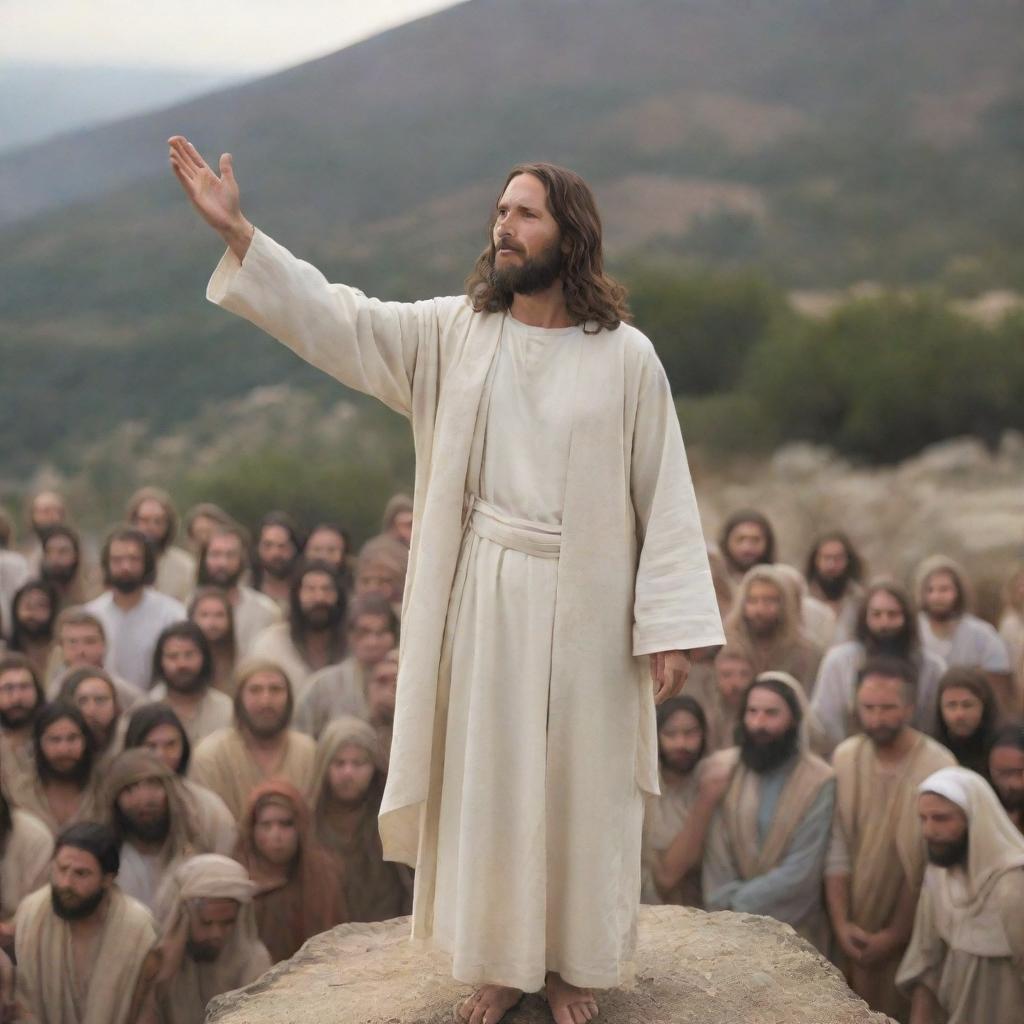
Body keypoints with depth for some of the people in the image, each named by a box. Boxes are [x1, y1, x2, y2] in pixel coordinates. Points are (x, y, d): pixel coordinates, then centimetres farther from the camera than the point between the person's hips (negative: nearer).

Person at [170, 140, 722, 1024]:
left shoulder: (626, 358, -6)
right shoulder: (452, 332, 2)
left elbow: (665, 495, -5)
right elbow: (339, 320, -4)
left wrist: (671, 626, -9)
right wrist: (238, 232, -14)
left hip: (583, 604, -2)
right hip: (483, 596, 3)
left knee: (577, 784, 8)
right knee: (489, 778, 10)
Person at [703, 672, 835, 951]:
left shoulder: (819, 782, -9)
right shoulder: (722, 768, -2)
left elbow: (800, 871, -13)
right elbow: (716, 858, -3)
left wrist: (737, 902, -14)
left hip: (793, 932, -2)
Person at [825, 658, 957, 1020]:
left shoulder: (939, 767, -17)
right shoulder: (845, 757, -1)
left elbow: (932, 864, -14)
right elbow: (836, 848, 0)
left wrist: (896, 934, -10)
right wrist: (840, 923, -6)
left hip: (910, 929, -4)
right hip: (855, 932, 4)